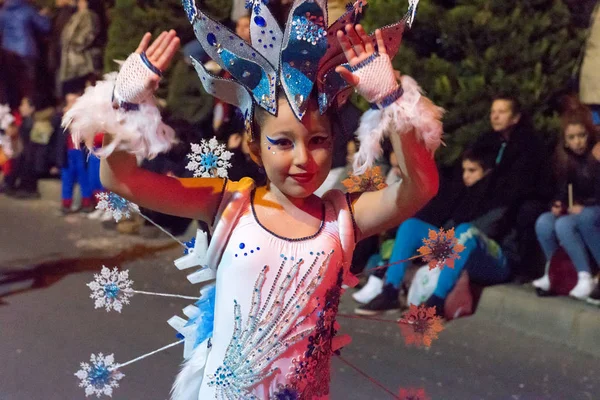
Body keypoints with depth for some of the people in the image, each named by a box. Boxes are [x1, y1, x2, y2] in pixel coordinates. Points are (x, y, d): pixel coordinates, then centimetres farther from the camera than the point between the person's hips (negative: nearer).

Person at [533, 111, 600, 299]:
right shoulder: (564, 159, 7)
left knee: (564, 225, -35)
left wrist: (583, 207, -22)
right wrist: (558, 205, -12)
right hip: (576, 211, 6)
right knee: (543, 223, -23)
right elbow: (564, 191, 8)